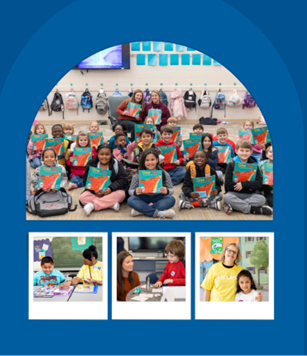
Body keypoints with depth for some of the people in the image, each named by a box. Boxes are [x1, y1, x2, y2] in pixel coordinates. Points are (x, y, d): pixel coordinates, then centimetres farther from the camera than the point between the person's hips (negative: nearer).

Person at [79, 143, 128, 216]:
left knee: (121, 194, -33)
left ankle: (93, 205, -32)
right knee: (83, 197, -26)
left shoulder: (116, 164, -1)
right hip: (95, 192, 1)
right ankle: (111, 204, -31)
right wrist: (94, 189, -21)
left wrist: (111, 188, -24)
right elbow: (86, 180, 0)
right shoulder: (91, 164, 3)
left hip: (111, 192, -1)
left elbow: (123, 180, -8)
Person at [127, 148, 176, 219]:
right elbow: (130, 191, -2)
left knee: (171, 199, -29)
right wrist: (135, 192, -27)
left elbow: (171, 189, -1)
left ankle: (141, 210, -30)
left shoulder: (164, 174, -5)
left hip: (158, 198, 0)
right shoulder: (138, 175, -5)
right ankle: (158, 213, -35)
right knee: (131, 200, -29)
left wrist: (166, 191, -27)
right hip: (143, 199, 0)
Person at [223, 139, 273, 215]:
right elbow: (228, 183, -9)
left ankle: (232, 206, -30)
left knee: (262, 199, -27)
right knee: (226, 197, -34)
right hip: (234, 193, -2)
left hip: (250, 194, 2)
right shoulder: (232, 165, 2)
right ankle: (252, 209, -27)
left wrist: (243, 184, -18)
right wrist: (248, 186, -11)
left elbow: (259, 184, -5)